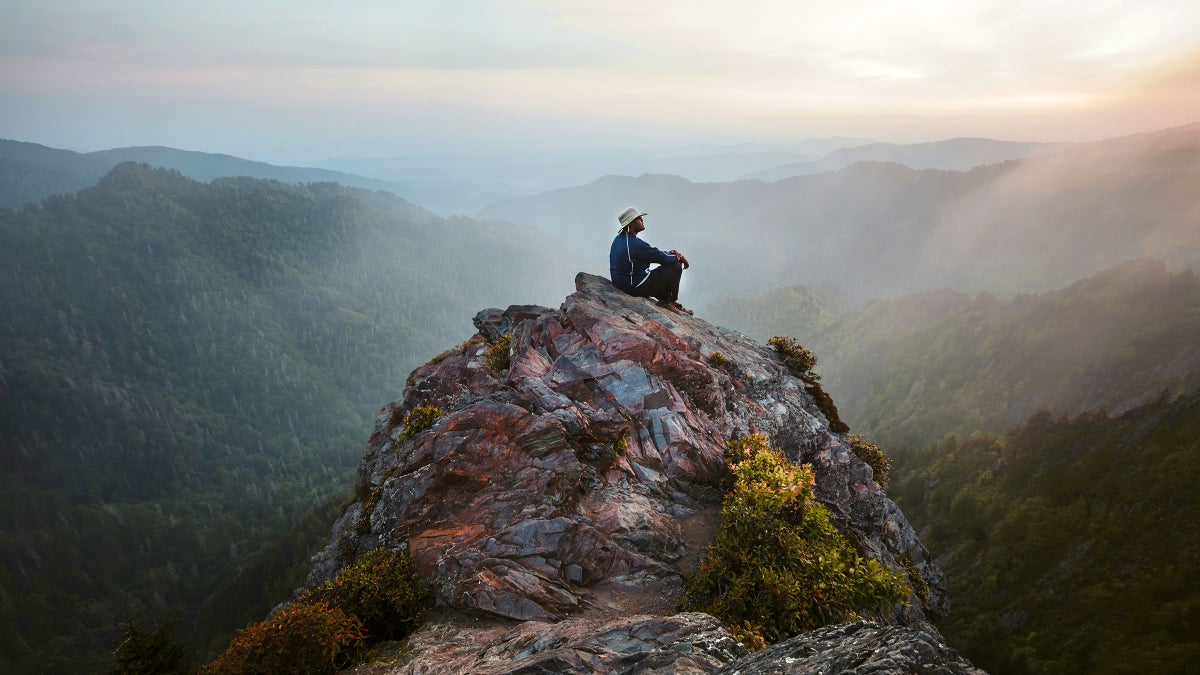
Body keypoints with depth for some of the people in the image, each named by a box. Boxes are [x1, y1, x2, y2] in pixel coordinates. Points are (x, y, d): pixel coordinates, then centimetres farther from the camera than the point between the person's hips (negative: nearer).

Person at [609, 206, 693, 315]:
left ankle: (665, 300, 28)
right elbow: (661, 257, -16)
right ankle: (668, 302, 12)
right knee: (676, 266, -3)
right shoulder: (635, 244, -26)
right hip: (637, 287, -10)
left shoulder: (619, 239, 6)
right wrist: (680, 257, 2)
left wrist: (669, 253, 5)